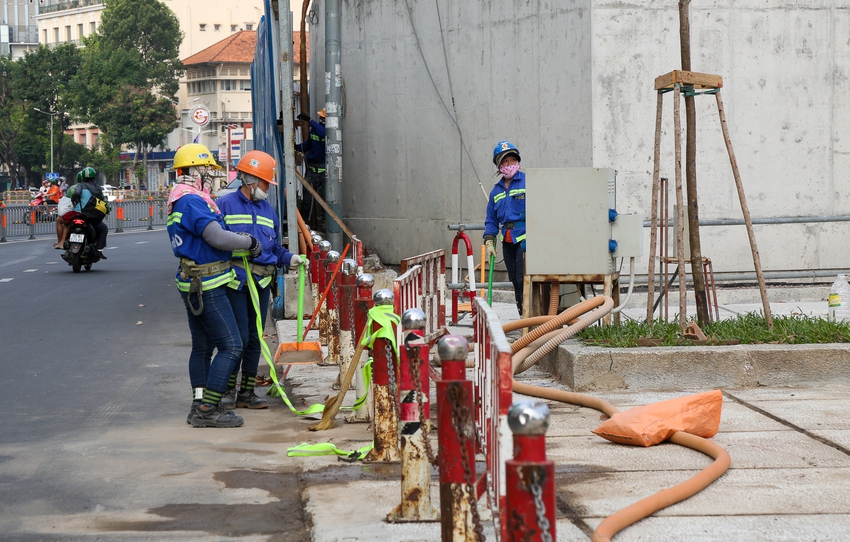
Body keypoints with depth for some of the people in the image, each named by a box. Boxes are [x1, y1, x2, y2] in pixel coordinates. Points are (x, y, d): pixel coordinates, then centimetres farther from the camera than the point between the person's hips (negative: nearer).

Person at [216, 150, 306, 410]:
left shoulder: (267, 209, 17)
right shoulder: (226, 204, -2)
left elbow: (274, 247, 20)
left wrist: (289, 258, 4)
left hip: (262, 281, 6)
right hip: (235, 280, -6)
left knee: (255, 338, 9)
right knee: (239, 337, -8)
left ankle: (247, 392, 17)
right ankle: (228, 390, 4)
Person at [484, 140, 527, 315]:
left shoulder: (528, 182, -4)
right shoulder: (496, 191, 15)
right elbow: (491, 220, 18)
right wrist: (489, 241, 5)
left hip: (524, 238, -6)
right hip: (507, 241, 6)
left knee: (523, 279, -13)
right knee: (515, 281, 9)